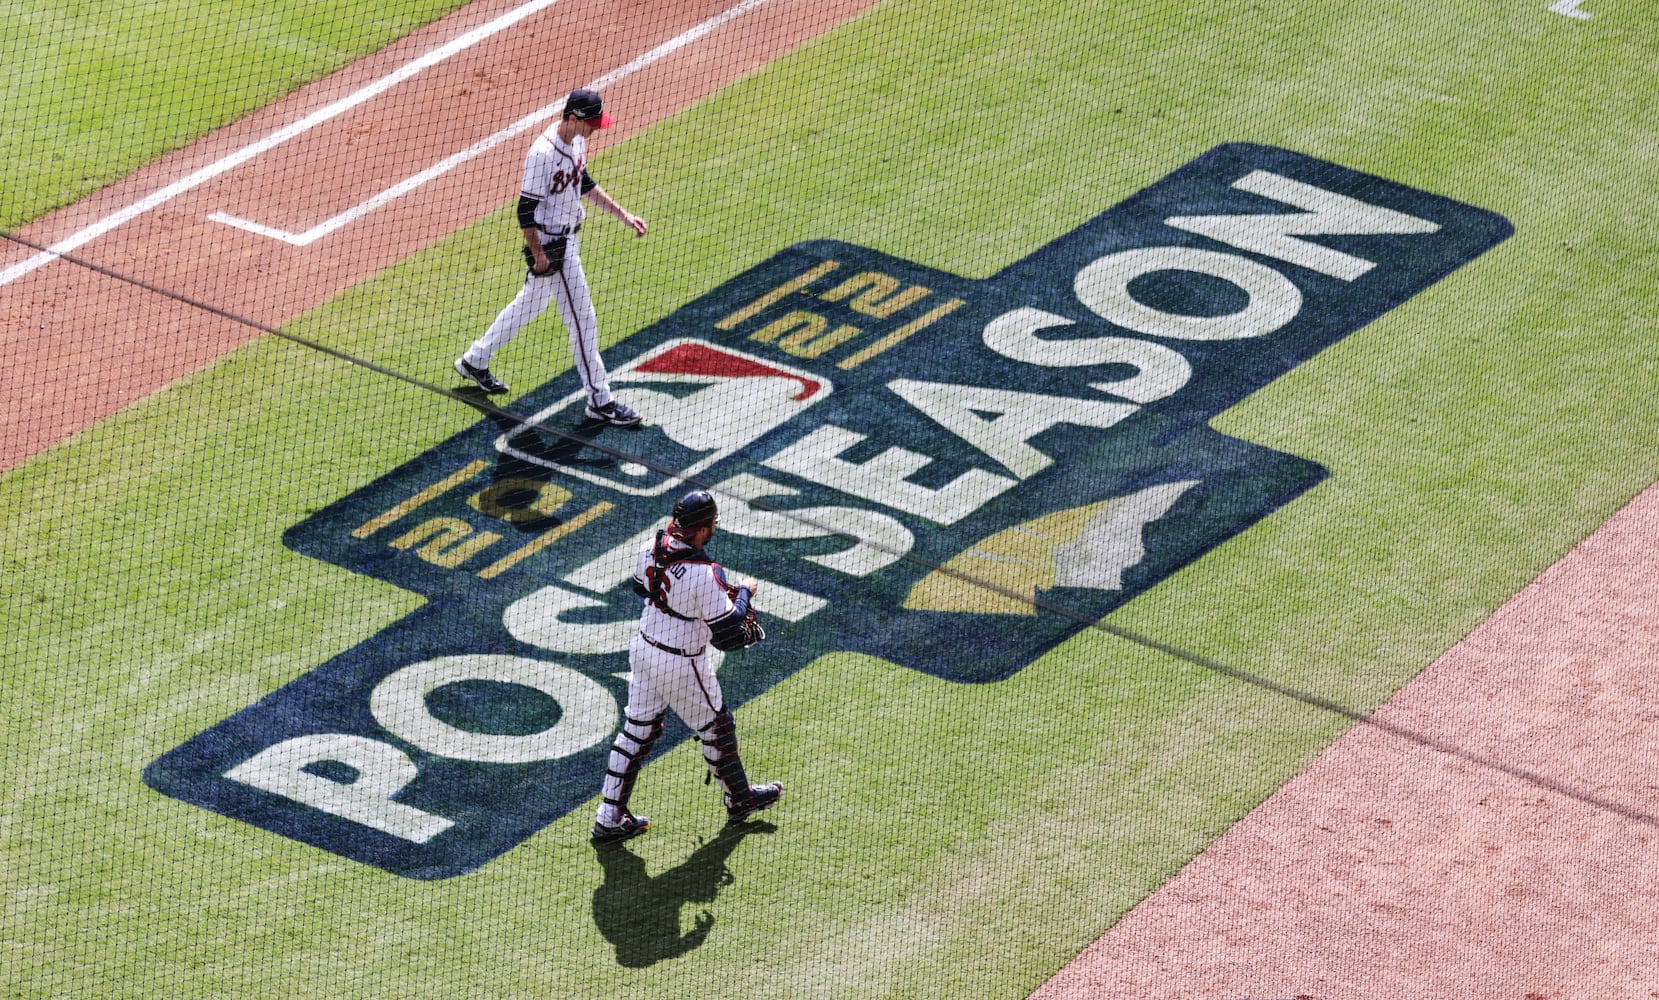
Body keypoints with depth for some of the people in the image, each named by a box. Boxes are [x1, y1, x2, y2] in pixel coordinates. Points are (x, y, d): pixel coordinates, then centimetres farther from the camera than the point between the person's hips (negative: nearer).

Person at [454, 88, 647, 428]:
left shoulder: (577, 141, 1)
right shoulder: (544, 153, -28)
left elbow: (584, 184, 17)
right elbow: (526, 209, -24)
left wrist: (623, 215, 15)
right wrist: (538, 255, -20)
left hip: (568, 238, 10)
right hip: (550, 245, -10)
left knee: (531, 303, 24)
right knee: (582, 319, -3)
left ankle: (475, 361, 39)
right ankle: (599, 401, 5)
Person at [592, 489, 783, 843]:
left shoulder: (652, 548, -9)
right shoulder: (705, 576, -31)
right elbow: (729, 638, -25)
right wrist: (744, 593, -9)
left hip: (643, 650, 6)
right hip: (683, 667, -6)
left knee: (636, 731, 16)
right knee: (717, 729, 17)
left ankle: (609, 819, 18)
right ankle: (740, 799, 39)